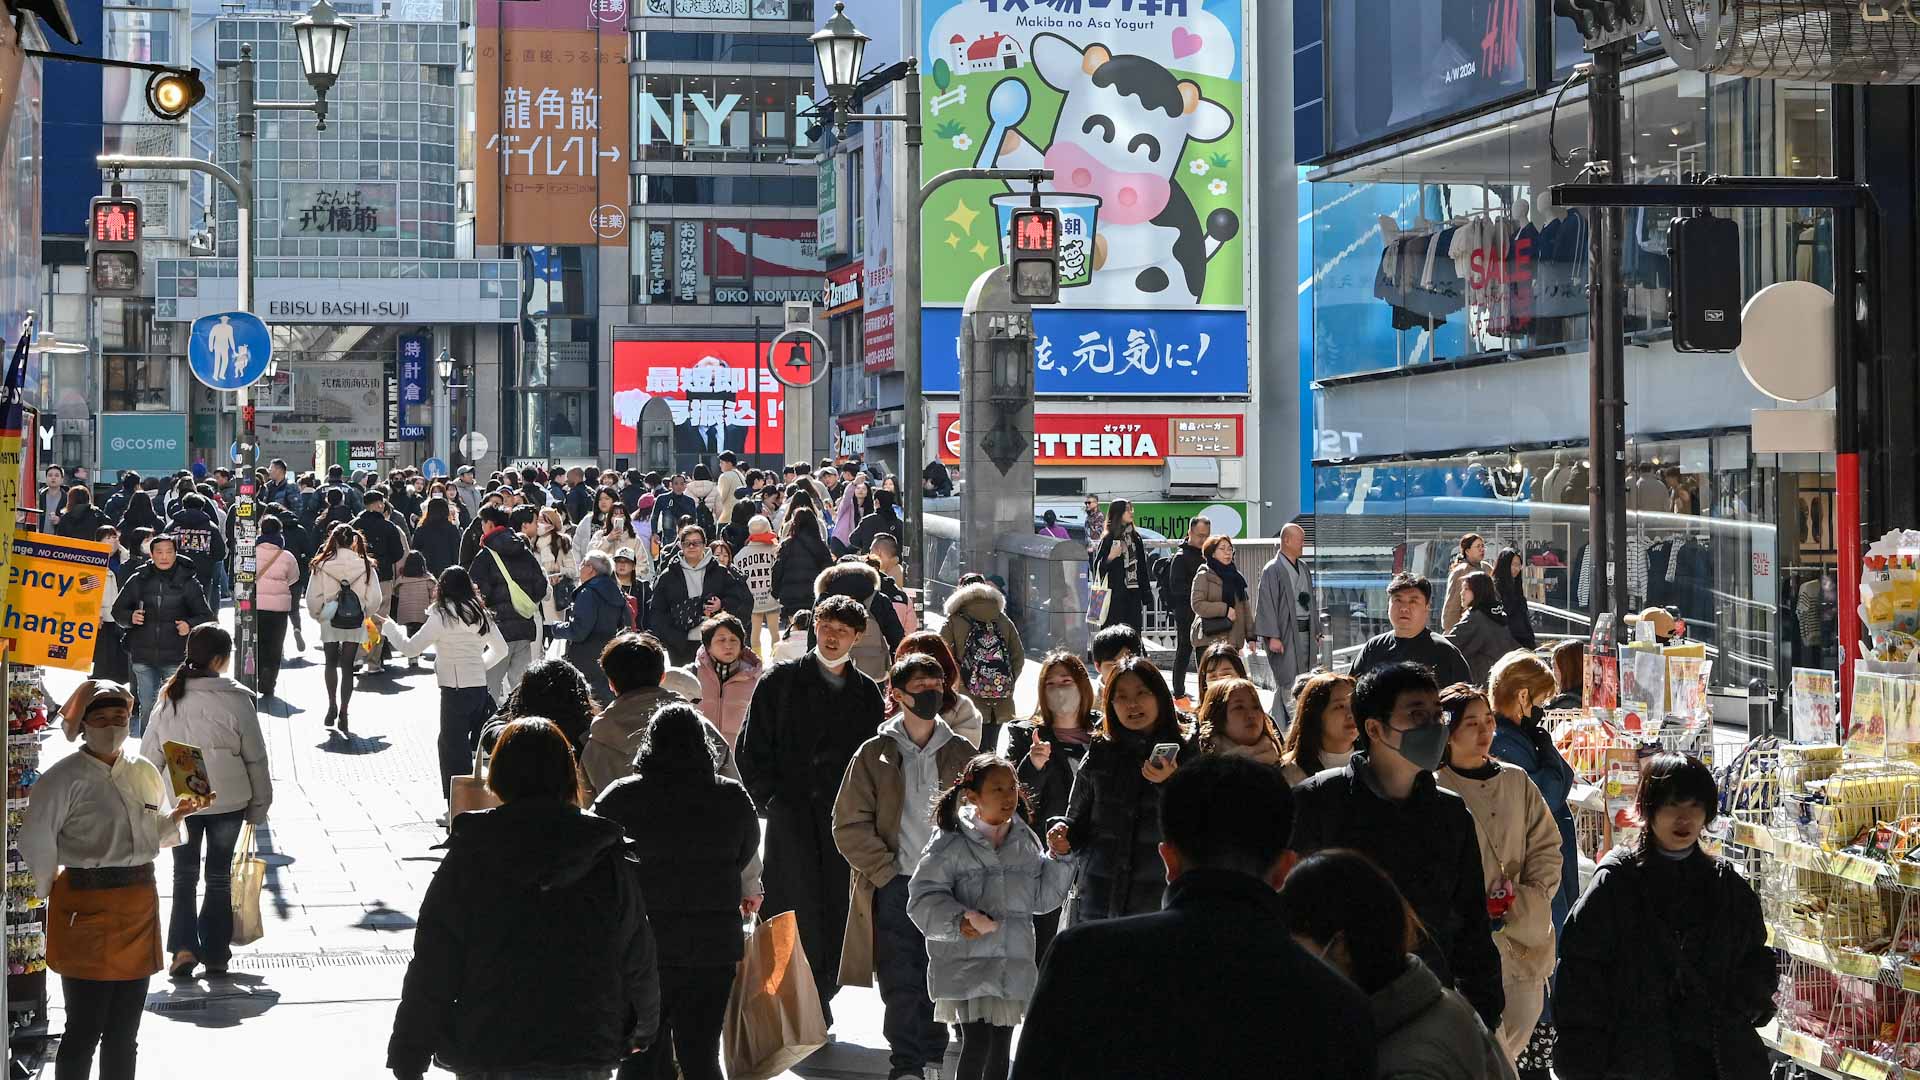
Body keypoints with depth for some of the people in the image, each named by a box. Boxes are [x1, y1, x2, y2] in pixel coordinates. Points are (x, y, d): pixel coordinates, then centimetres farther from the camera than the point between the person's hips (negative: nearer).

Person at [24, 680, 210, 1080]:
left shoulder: (145, 772, 12)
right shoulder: (65, 777, -8)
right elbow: (36, 840, -9)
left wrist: (180, 814, 0)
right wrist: (52, 892, -4)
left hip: (139, 904, 6)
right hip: (86, 907, -6)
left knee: (125, 1031, 13)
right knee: (85, 1028, -4)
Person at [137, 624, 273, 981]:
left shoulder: (169, 697, -5)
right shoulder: (237, 700, -13)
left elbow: (150, 752, 0)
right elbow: (255, 757, -7)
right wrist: (259, 804, 5)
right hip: (227, 800, -2)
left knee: (184, 874, 13)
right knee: (219, 875, 11)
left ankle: (183, 947, -3)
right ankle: (215, 955, 14)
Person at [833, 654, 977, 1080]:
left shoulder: (961, 754, 9)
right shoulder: (875, 753, 3)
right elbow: (849, 824, 0)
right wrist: (886, 872, -7)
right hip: (893, 888, -1)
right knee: (900, 982, -5)